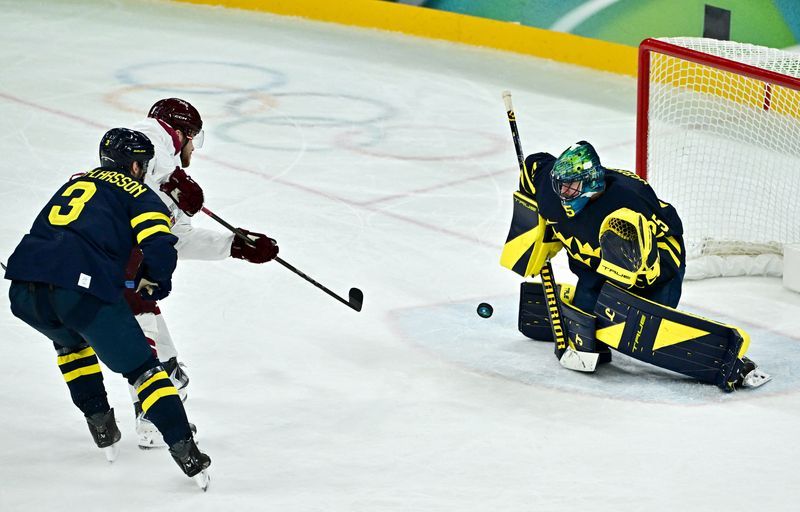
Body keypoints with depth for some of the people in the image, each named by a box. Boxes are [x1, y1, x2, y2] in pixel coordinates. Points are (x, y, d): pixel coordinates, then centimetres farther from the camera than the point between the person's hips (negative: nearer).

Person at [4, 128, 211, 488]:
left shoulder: (73, 184, 31)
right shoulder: (139, 195, 12)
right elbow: (160, 248, -3)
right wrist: (152, 283, 17)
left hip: (23, 292, 5)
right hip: (82, 291, -5)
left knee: (71, 341, 37)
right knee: (141, 368, 5)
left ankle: (99, 423, 31)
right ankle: (184, 450, -3)